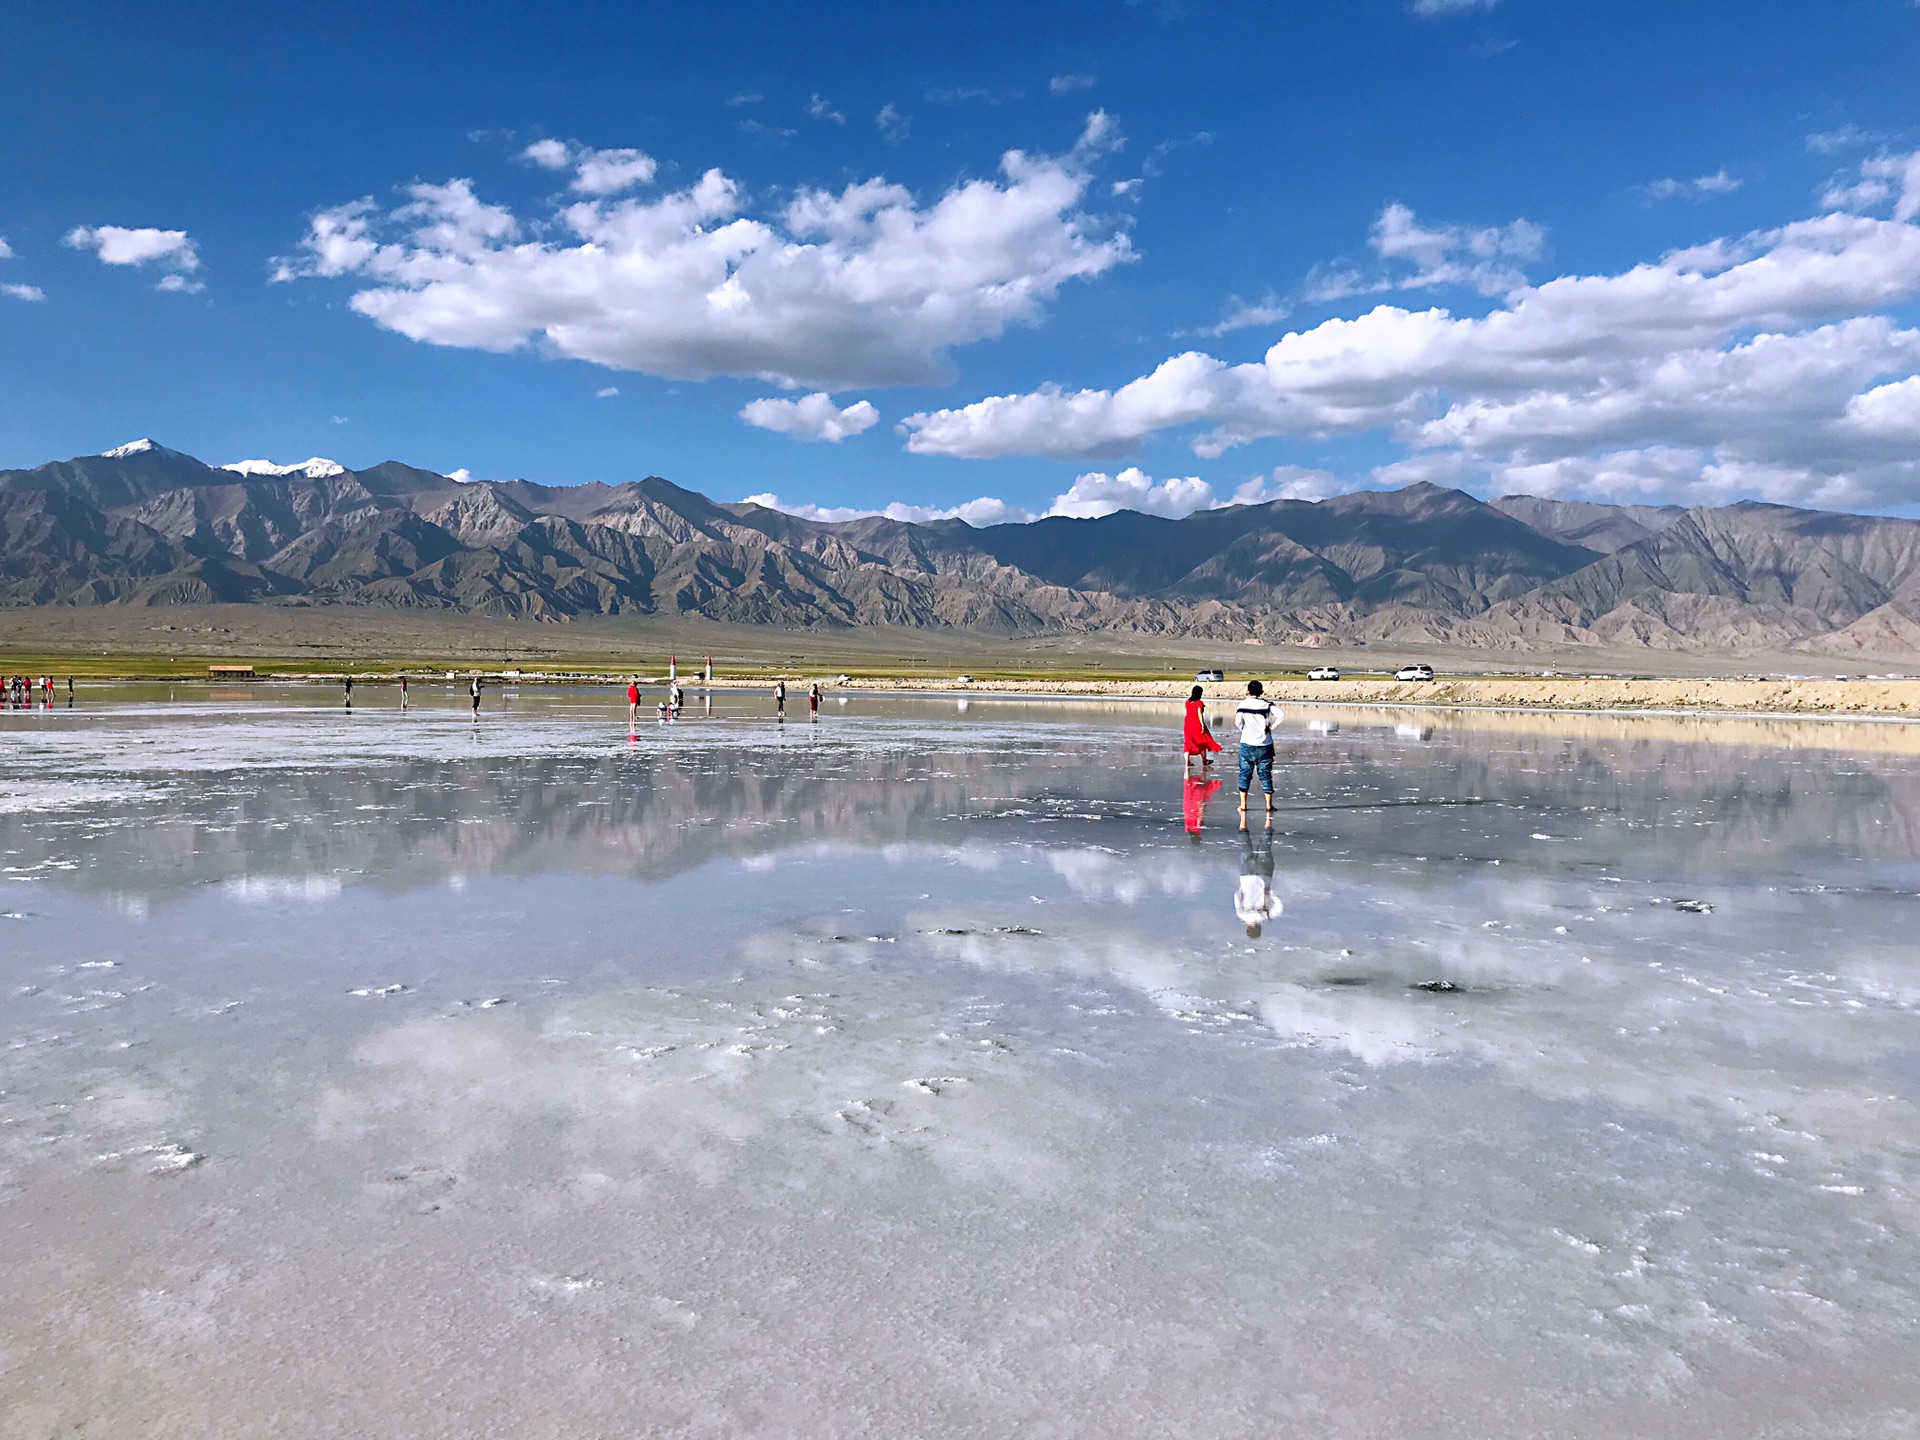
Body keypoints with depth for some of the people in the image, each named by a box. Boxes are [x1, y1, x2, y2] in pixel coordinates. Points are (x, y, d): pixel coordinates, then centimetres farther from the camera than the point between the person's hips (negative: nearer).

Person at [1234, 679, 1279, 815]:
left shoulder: (1243, 705, -5)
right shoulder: (1266, 705, -4)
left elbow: (1238, 722, -6)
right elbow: (1281, 715, -16)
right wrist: (1271, 727, -5)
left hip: (1247, 744, 0)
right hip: (1264, 745, 0)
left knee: (1245, 774, 8)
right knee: (1265, 775, 7)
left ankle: (1243, 805, 8)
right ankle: (1269, 805, 8)